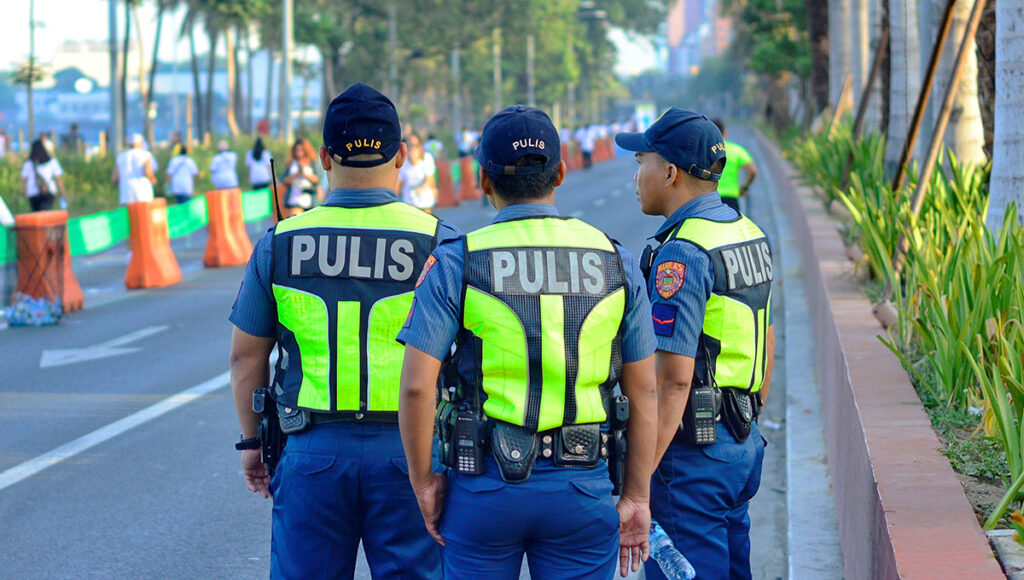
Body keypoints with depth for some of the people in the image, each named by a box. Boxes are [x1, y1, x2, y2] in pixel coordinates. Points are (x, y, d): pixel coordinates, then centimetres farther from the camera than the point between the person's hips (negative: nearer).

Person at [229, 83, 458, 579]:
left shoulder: (279, 244, 0)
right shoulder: (438, 242, -5)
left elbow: (246, 356, 6)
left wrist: (251, 440, 19)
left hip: (312, 453, 1)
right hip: (407, 450, -1)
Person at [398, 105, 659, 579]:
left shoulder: (455, 263, -5)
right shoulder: (615, 262, 2)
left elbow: (416, 385, -11)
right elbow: (643, 393, 4)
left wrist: (423, 482, 1)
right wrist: (636, 497, 11)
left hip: (485, 485, -1)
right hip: (582, 486, 1)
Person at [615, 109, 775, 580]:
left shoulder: (681, 253, -19)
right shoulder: (749, 234, 11)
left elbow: (673, 378, -23)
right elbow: (765, 349, 19)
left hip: (692, 453, -9)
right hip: (743, 446, 9)